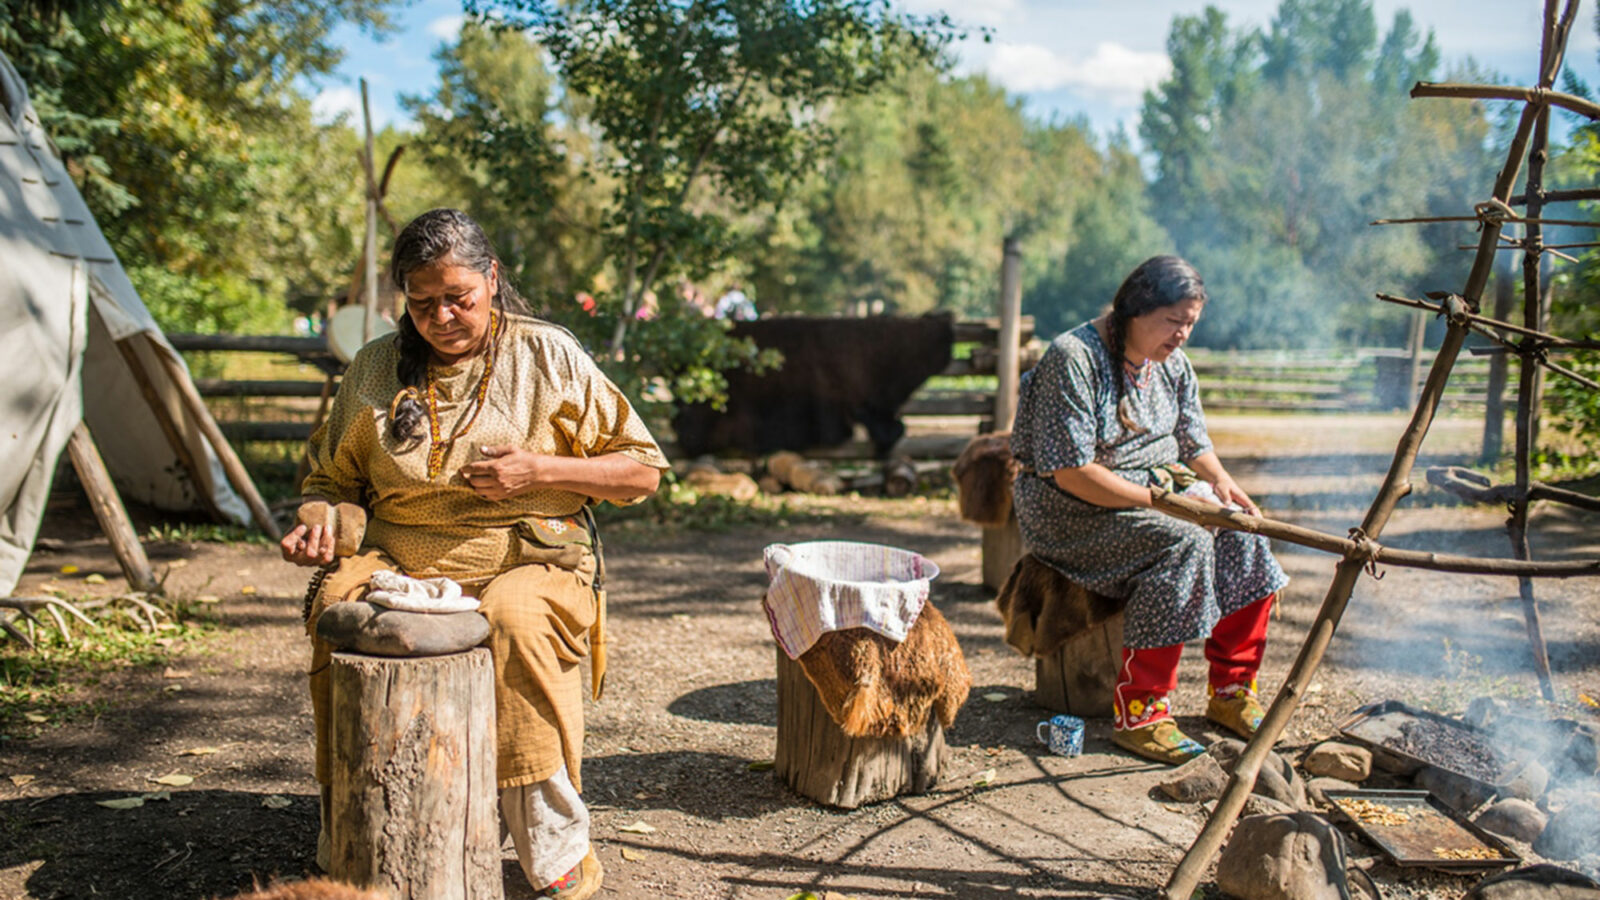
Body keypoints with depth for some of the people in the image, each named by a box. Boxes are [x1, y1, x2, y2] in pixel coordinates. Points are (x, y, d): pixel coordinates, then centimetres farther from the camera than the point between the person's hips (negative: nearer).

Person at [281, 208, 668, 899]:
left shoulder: (547, 356, 4)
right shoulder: (375, 369, 13)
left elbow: (641, 469, 3)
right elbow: (332, 476, 25)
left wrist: (541, 470, -11)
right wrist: (315, 522, 1)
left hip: (527, 558, -2)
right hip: (401, 560, 3)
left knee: (516, 618, -36)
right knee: (340, 606, -29)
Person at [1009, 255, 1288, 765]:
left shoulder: (1171, 362, 8)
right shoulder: (1074, 359, -19)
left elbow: (1193, 442, 16)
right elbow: (1072, 473, -24)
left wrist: (1220, 480, -7)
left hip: (1158, 488, 8)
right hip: (1072, 510, -8)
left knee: (1243, 537, -15)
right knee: (1183, 541, -30)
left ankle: (1231, 691, 0)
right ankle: (1137, 712, -23)